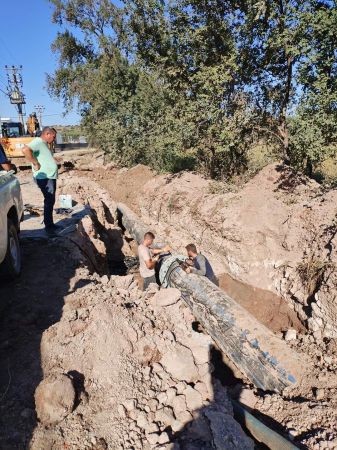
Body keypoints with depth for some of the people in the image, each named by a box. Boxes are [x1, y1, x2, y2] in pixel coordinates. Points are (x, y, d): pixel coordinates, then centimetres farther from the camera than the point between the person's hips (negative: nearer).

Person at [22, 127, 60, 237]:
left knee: (50, 202, 16)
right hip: (45, 178, -10)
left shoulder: (44, 144, 17)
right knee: (49, 202, -7)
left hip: (50, 177, 10)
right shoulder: (38, 142, -14)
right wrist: (36, 163, -24)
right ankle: (48, 228, -1)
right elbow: (25, 150, -31)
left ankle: (50, 224, 27)